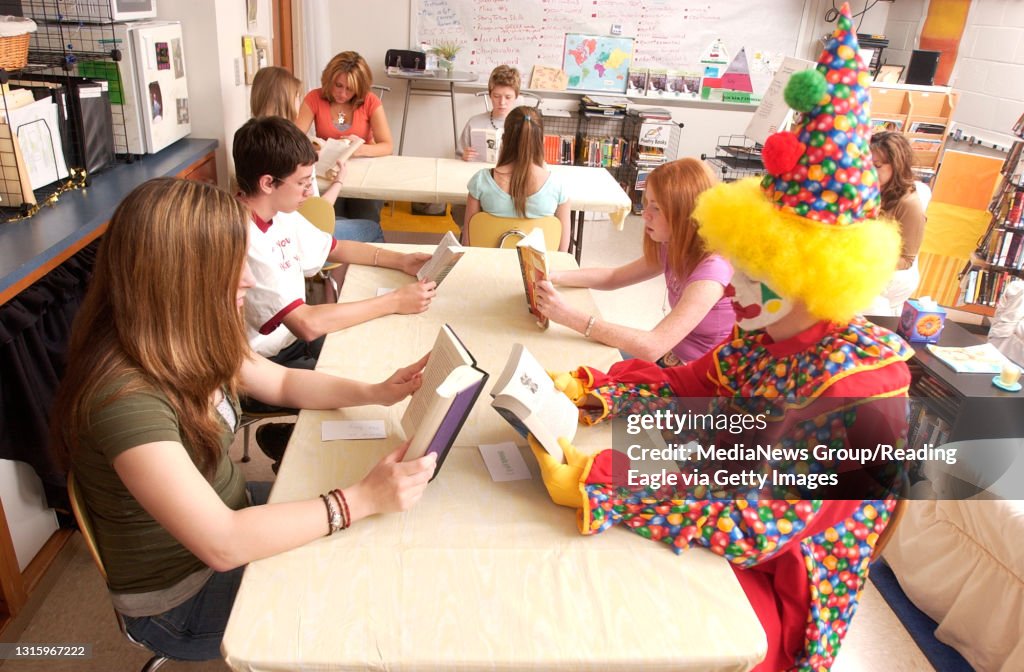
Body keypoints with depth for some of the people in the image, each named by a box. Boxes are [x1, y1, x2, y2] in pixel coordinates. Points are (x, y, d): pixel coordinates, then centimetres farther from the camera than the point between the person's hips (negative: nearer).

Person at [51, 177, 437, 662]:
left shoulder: (181, 345, -10)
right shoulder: (125, 394, -35)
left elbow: (283, 382, 5)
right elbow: (223, 543, -34)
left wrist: (375, 393, -9)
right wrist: (363, 499, -31)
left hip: (235, 510, 7)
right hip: (182, 598, -7)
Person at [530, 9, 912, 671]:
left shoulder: (859, 392, -29)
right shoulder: (767, 333, -7)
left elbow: (758, 525, -31)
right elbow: (688, 388, 5)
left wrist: (598, 487, -35)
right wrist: (590, 393, -12)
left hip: (775, 585, -6)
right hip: (722, 502, 6)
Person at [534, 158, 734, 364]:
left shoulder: (713, 268, -28)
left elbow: (652, 347, -36)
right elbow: (613, 277, 7)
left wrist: (570, 316, -37)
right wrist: (554, 276, -11)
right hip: (670, 359, 7)